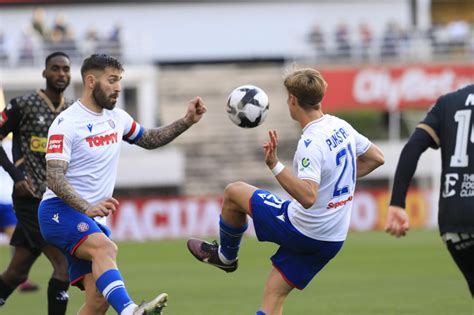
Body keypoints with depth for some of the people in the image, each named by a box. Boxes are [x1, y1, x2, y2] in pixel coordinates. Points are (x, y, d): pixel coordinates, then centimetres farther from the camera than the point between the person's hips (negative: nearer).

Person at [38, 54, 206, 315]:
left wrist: (187, 121, 15)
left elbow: (150, 140, 30)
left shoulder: (117, 118, 12)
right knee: (105, 248, -37)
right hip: (60, 211, -8)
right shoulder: (66, 124, -12)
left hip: (93, 220, 8)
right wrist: (88, 208, -35)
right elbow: (55, 178, -20)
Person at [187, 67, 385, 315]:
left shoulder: (311, 143, -25)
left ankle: (225, 256, 31)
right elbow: (377, 158, 16)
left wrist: (275, 165, -40)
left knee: (234, 192, 10)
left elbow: (308, 197, -36)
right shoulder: (341, 126, 1)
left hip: (301, 230, -8)